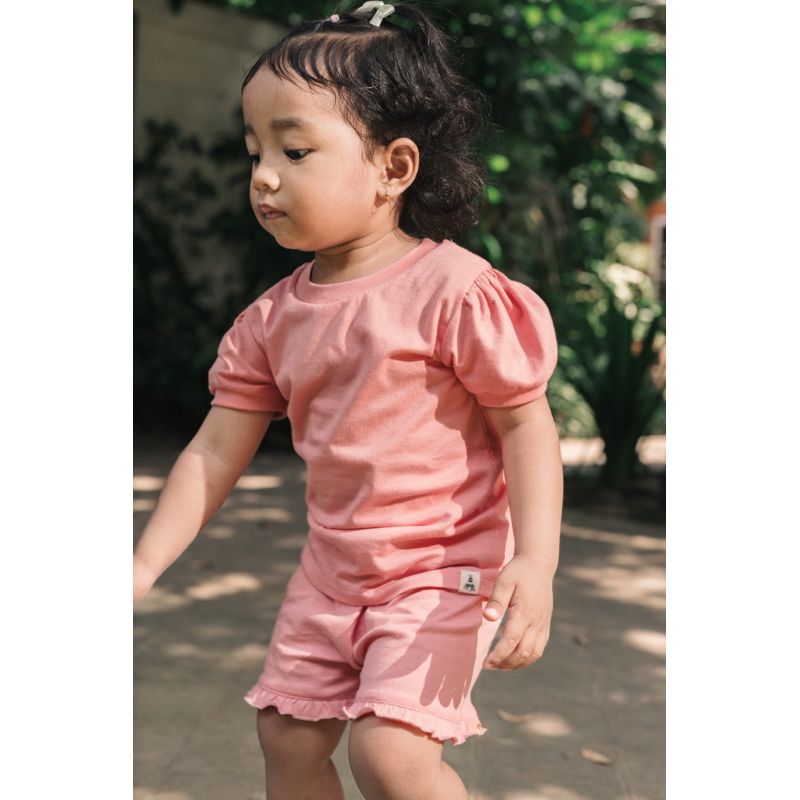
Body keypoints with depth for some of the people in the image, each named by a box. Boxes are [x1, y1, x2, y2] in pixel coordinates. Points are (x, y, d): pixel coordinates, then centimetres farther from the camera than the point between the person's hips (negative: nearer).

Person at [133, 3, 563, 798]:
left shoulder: (454, 291, -19)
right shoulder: (273, 318, 0)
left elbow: (525, 422, -16)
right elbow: (215, 450, 4)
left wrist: (536, 561, -26)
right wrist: (144, 564, -1)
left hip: (444, 565, -7)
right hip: (333, 567, 7)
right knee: (287, 735, 12)